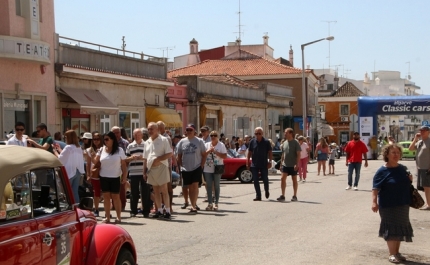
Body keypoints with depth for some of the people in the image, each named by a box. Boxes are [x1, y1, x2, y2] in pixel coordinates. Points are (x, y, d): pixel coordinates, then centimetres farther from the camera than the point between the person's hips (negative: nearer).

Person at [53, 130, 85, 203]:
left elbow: (60, 159, -9)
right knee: (75, 191, 8)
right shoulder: (79, 148, 11)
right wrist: (59, 149, 23)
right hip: (78, 172, 7)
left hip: (70, 172, -7)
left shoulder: (68, 147, -14)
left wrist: (55, 150, 4)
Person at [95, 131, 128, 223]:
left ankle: (118, 217, 8)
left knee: (115, 196, 1)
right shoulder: (102, 150, 5)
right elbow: (96, 161, 5)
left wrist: (124, 176, -7)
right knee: (106, 197, 5)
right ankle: (107, 217, 9)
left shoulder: (119, 150, -2)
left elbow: (123, 164, -1)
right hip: (104, 177, 3)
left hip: (115, 177, -3)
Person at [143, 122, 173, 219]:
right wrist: (145, 171, 13)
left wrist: (158, 159, -19)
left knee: (164, 190, -6)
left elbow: (169, 154, -10)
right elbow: (145, 158, 18)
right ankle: (159, 211, 16)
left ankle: (167, 211, -3)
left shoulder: (163, 140, -3)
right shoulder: (147, 142, 15)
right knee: (156, 191, 10)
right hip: (151, 169, 6)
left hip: (161, 167, -6)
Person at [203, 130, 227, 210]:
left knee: (216, 186, 4)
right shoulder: (206, 145, 9)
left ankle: (216, 203, 9)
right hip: (207, 169, 3)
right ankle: (210, 203, 9)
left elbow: (225, 156, -7)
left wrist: (215, 152, -13)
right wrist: (209, 151, -11)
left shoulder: (221, 145, 0)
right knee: (209, 186, 3)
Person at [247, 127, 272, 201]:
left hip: (264, 165, -2)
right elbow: (249, 153, 7)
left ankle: (266, 191, 33)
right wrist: (247, 162, 2)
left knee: (265, 179, 6)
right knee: (255, 181, 0)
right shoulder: (252, 142, 3)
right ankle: (258, 196, 6)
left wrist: (270, 161, -10)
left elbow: (270, 153, 0)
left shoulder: (266, 142, -2)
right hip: (254, 165, 2)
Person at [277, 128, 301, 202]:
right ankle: (283, 195, 0)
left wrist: (297, 164, -19)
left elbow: (298, 154, -11)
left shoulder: (295, 143, -8)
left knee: (294, 180, 6)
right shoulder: (284, 143, 9)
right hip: (285, 164, 5)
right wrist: (281, 163, 13)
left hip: (293, 165, -5)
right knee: (283, 178, -4)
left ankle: (294, 196, 14)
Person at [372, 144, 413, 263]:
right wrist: (374, 202, -28)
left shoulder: (403, 169, 6)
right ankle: (392, 254, 10)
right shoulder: (382, 171, -13)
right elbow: (375, 188, -17)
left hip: (403, 204, 7)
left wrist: (410, 179, -1)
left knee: (400, 228, 14)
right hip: (388, 205, -6)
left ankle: (397, 252, 27)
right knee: (391, 229, -1)